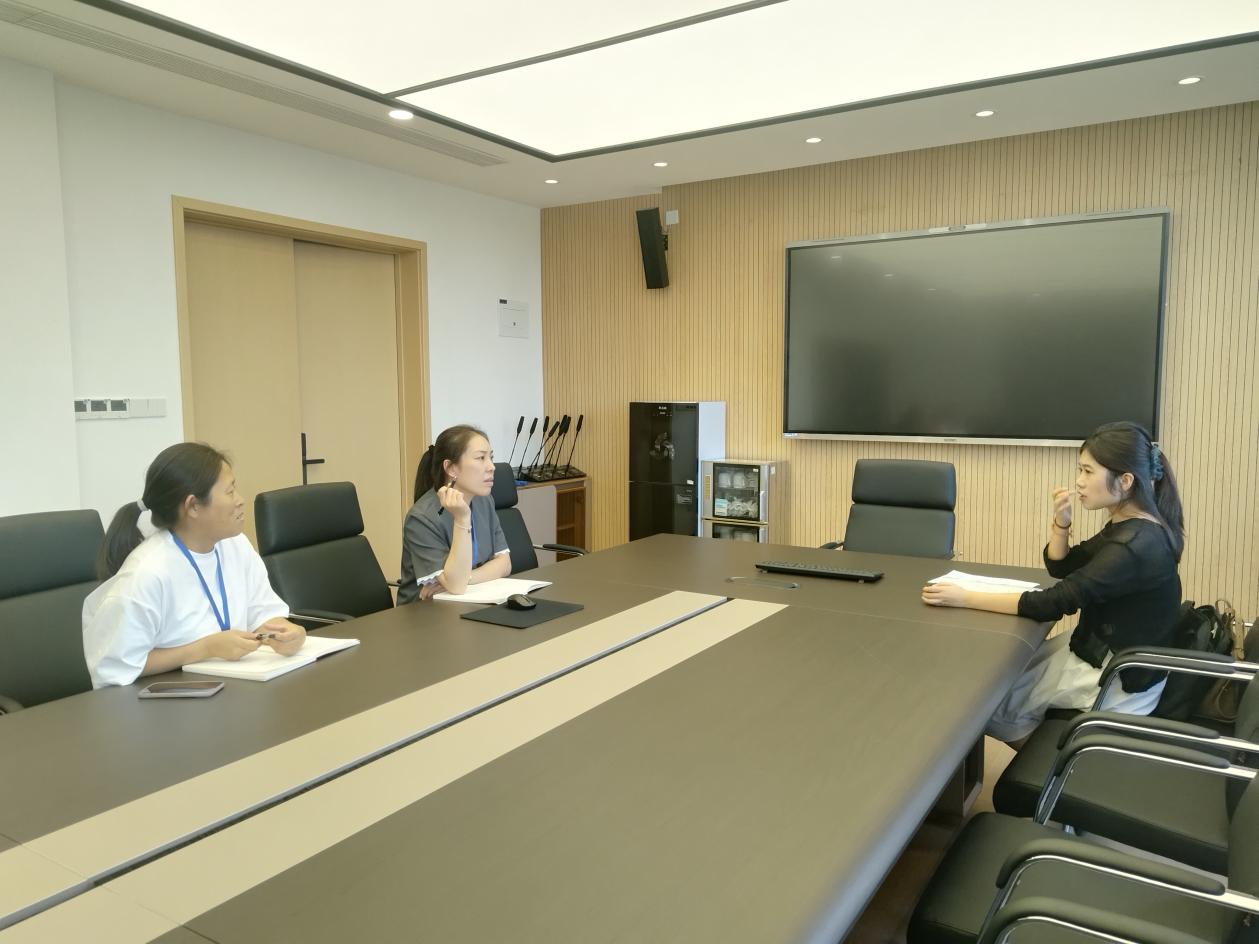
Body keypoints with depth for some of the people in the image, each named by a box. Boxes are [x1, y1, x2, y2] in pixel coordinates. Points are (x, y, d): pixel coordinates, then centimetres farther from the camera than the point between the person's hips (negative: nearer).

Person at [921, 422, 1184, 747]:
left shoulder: (1135, 545, -29)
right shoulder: (1129, 527, 1)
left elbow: (1053, 605, -29)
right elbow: (1061, 568, 10)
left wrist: (964, 598, -28)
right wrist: (1061, 523, -10)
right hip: (1103, 650, 9)